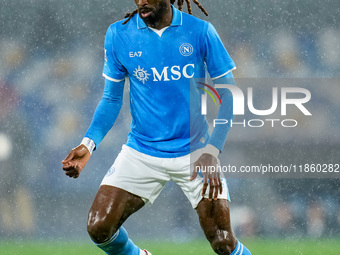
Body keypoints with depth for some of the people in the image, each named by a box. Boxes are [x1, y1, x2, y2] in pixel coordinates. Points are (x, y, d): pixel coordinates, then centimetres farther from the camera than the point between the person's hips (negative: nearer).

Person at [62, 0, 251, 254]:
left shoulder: (201, 31, -7)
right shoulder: (118, 34, -2)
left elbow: (228, 95, -3)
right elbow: (112, 99, 7)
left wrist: (212, 152, -16)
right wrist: (89, 143, -10)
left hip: (194, 151, -2)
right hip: (141, 152, 2)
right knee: (99, 227, -10)